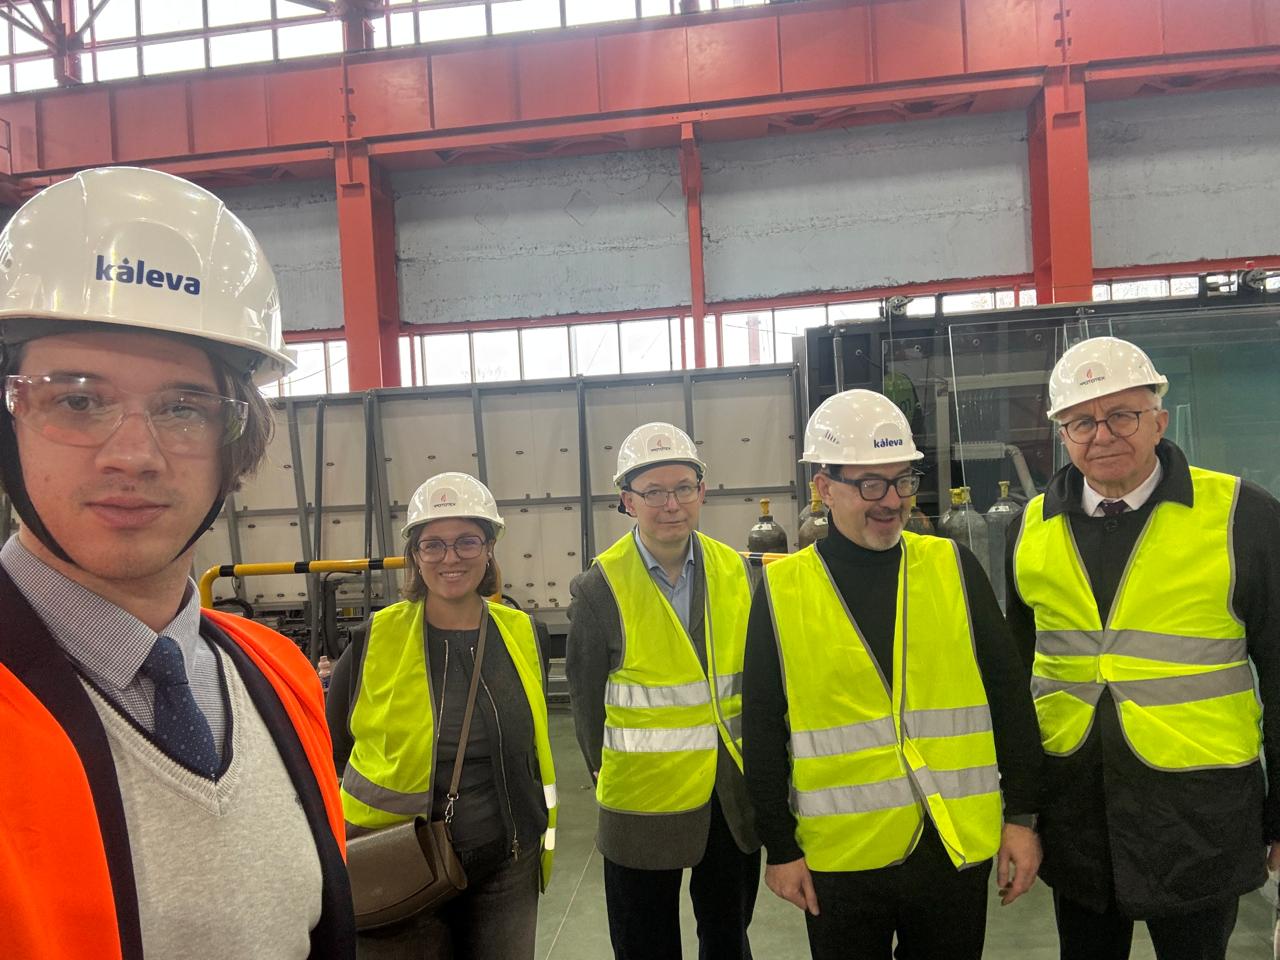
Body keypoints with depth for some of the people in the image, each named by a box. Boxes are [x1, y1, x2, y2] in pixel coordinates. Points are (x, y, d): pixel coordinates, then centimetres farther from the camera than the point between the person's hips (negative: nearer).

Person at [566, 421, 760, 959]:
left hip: (733, 796, 3)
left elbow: (754, 677, 7)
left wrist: (753, 766, 6)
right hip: (643, 802, -3)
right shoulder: (600, 587, -14)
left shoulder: (734, 571, -3)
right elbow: (586, 698, -5)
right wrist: (610, 780, 3)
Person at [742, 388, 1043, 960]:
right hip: (840, 857, -1)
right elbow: (763, 731, -1)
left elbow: (1010, 699, 3)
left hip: (957, 847, 2)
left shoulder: (954, 568, -1)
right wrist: (780, 847, 0)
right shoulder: (782, 589, -6)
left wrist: (1022, 816, 2)